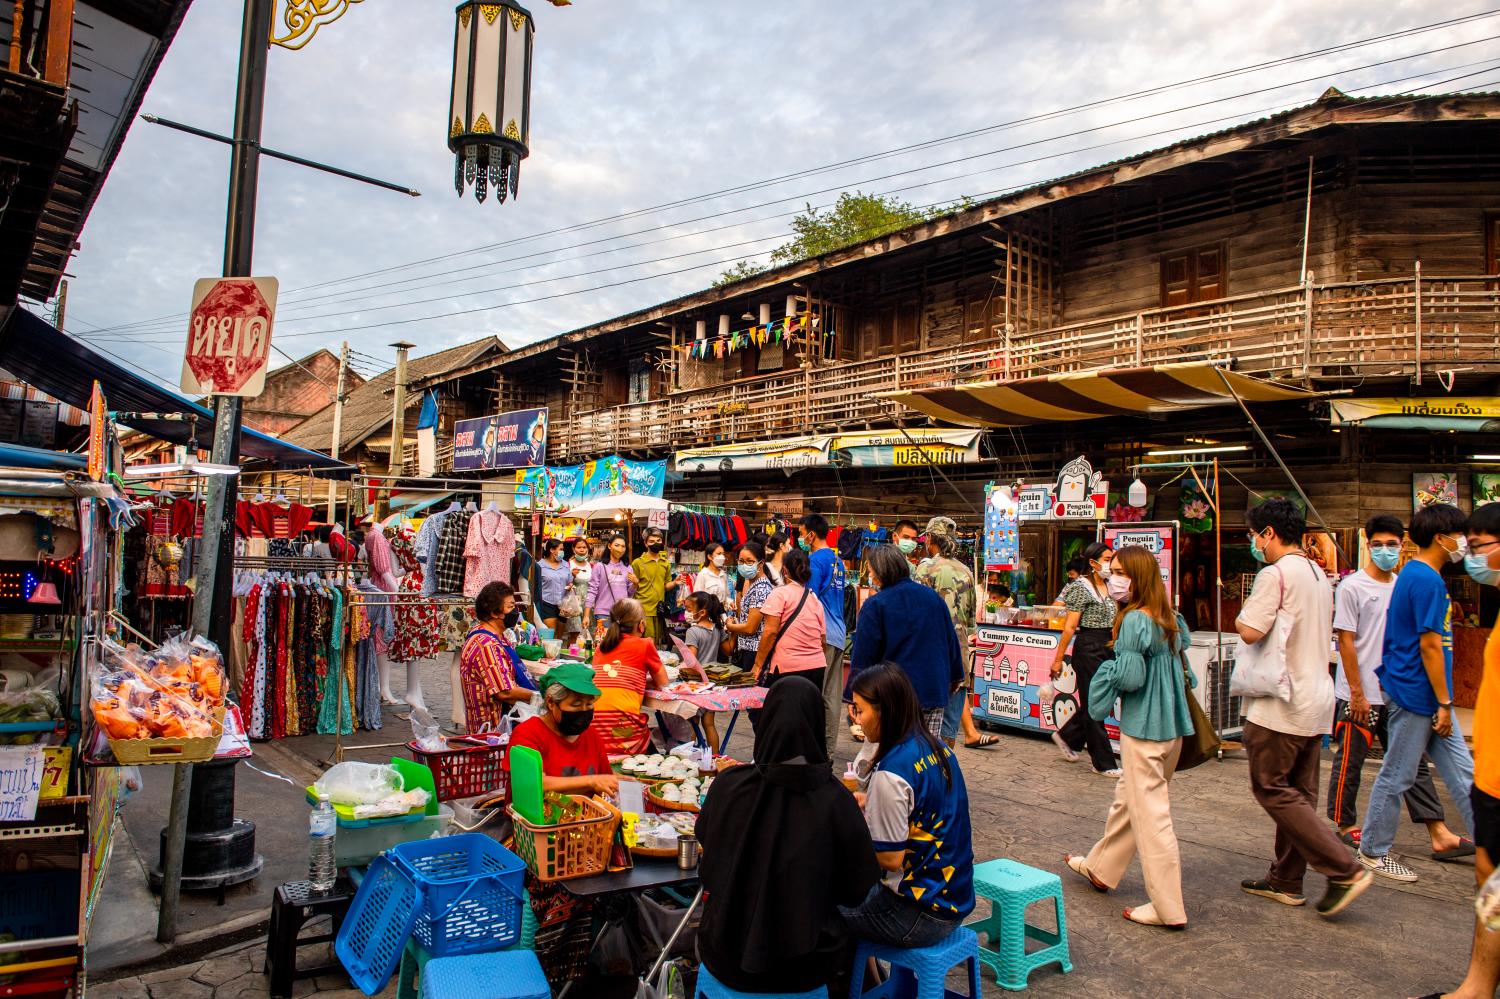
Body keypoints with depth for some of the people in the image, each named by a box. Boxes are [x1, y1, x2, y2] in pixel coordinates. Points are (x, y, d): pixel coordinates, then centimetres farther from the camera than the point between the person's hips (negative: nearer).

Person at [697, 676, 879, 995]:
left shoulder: (729, 783, -16)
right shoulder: (836, 801, -20)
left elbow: (703, 835, 6)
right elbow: (861, 888, -8)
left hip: (726, 960, 1)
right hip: (804, 970, -1)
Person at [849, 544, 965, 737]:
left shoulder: (875, 605, -9)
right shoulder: (933, 597, 7)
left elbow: (863, 656, -9)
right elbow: (951, 641, 14)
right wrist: (955, 677, 26)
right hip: (935, 692, 5)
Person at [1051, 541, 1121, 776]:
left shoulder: (1109, 586, 12)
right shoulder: (1082, 587, -11)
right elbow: (1069, 627, -14)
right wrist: (1058, 659, -15)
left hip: (1107, 647, 8)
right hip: (1088, 648, -8)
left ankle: (1067, 736, 34)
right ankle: (1103, 763, 7)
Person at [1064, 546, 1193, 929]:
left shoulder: (1134, 620, -18)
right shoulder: (1171, 619, 8)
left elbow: (1130, 676, -21)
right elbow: (1180, 666, 15)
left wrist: (1109, 665, -3)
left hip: (1143, 729, -9)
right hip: (1172, 726, 9)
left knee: (1150, 814, 0)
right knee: (1126, 800, 21)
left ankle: (1169, 909, 7)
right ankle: (1099, 868, 38)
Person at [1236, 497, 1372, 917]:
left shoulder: (1275, 574, -16)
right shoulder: (1319, 575, 13)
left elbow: (1250, 631, -22)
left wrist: (1240, 617, -3)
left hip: (1282, 702, -9)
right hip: (1318, 699, 9)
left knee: (1271, 789, 0)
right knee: (1298, 793, 12)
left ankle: (1345, 870, -3)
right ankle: (1286, 881, 20)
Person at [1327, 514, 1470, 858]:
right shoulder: (1351, 587, -9)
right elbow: (1345, 641, -11)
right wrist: (1357, 693, -13)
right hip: (1360, 695, -6)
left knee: (1413, 762, 9)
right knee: (1349, 762, 5)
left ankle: (1439, 835, 14)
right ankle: (1345, 825, 18)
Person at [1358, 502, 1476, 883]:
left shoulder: (1412, 575, 13)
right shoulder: (1427, 580, -18)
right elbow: (1430, 646, -20)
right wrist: (1444, 703, -15)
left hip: (1424, 696, 10)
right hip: (1415, 694, -10)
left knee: (1462, 771, 12)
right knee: (1397, 776, 1)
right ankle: (1373, 851, 13)